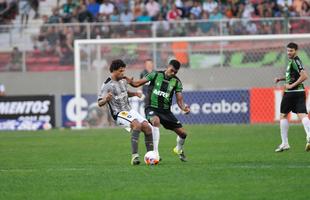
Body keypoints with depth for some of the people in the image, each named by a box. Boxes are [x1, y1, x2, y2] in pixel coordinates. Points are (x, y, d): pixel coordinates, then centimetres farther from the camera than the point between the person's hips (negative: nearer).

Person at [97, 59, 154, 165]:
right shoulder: (107, 85, -11)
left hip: (129, 111, 8)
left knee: (147, 126, -8)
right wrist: (106, 99, -35)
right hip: (119, 114, -8)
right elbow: (99, 103, -13)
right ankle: (134, 155, -37)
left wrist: (135, 94, 11)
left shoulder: (123, 81, 11)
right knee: (137, 124, -32)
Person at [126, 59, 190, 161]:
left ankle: (179, 149, 37)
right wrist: (131, 82, -30)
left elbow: (179, 100, -3)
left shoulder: (176, 82, 0)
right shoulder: (156, 75, -6)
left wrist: (184, 107, -25)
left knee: (182, 133, 1)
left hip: (165, 110, 4)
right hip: (152, 107, -3)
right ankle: (155, 152, -37)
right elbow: (138, 83, -8)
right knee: (156, 121, -39)